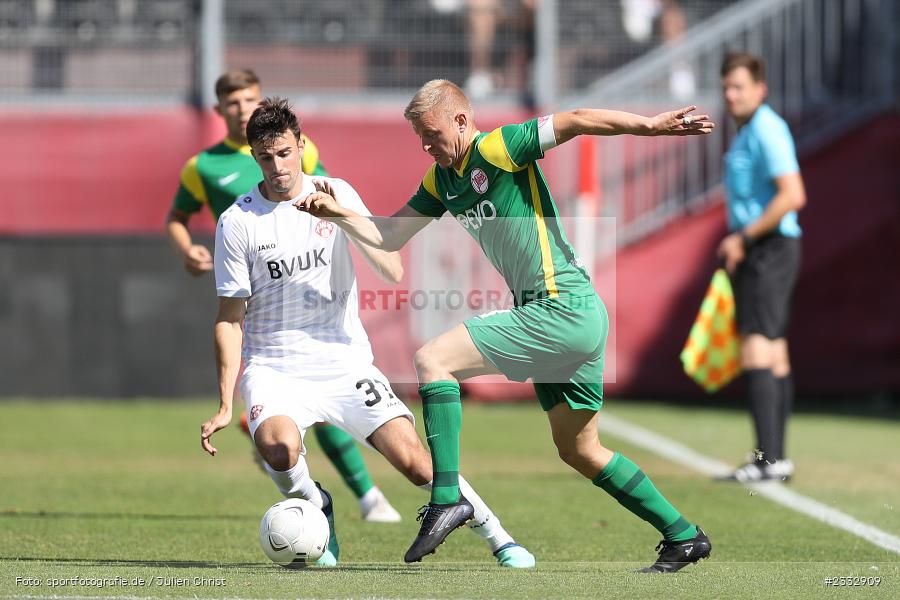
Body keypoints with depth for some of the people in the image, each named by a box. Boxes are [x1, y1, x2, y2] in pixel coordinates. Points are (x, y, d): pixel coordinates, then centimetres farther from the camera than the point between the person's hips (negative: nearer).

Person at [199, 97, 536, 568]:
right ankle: (317, 512, -1)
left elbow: (392, 272, -5)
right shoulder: (237, 222, -5)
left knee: (413, 459, -12)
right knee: (279, 446, -33)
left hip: (345, 362, 2)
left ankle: (498, 538, 7)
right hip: (274, 367, -2)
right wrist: (225, 405, -5)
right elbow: (229, 318, 0)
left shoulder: (337, 195, 2)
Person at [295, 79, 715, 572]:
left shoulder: (497, 149, -12)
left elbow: (577, 121, -19)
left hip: (563, 308, -10)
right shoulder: (441, 180, 14)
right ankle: (683, 536, 23)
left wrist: (652, 125, -28)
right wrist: (337, 213, 4)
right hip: (574, 323, 10)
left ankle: (447, 498, -20)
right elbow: (390, 237, 20)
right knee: (578, 450, 16)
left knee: (432, 359, -15)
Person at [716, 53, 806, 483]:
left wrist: (744, 238, -20)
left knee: (756, 351, -15)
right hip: (756, 252, 10)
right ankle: (775, 458, 13)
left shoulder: (767, 130, -14)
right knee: (774, 355, 10)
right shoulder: (747, 132, 17)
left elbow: (792, 195, -23)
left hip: (768, 249, -10)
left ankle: (769, 459, -20)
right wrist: (738, 244, 19)